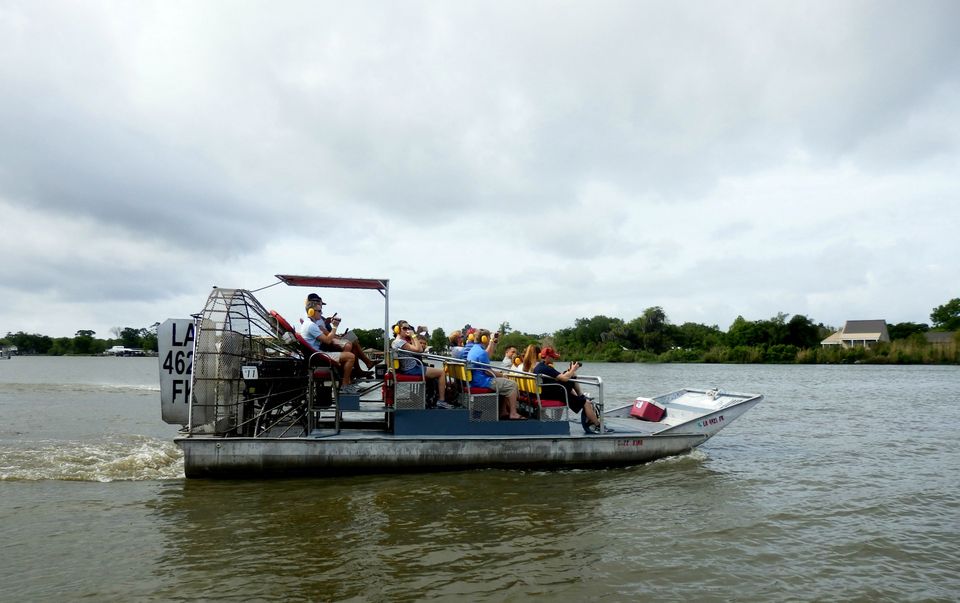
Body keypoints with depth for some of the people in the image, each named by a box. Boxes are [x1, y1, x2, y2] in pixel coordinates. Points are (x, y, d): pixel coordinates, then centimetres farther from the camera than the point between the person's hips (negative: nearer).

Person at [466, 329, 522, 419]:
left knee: (504, 383, 24)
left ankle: (503, 412, 21)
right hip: (482, 382, -11)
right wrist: (501, 375, -4)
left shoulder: (473, 349, 12)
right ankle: (513, 414, -7)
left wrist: (492, 342, 31)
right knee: (512, 384, -9)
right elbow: (488, 372, -19)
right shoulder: (481, 352, -20)